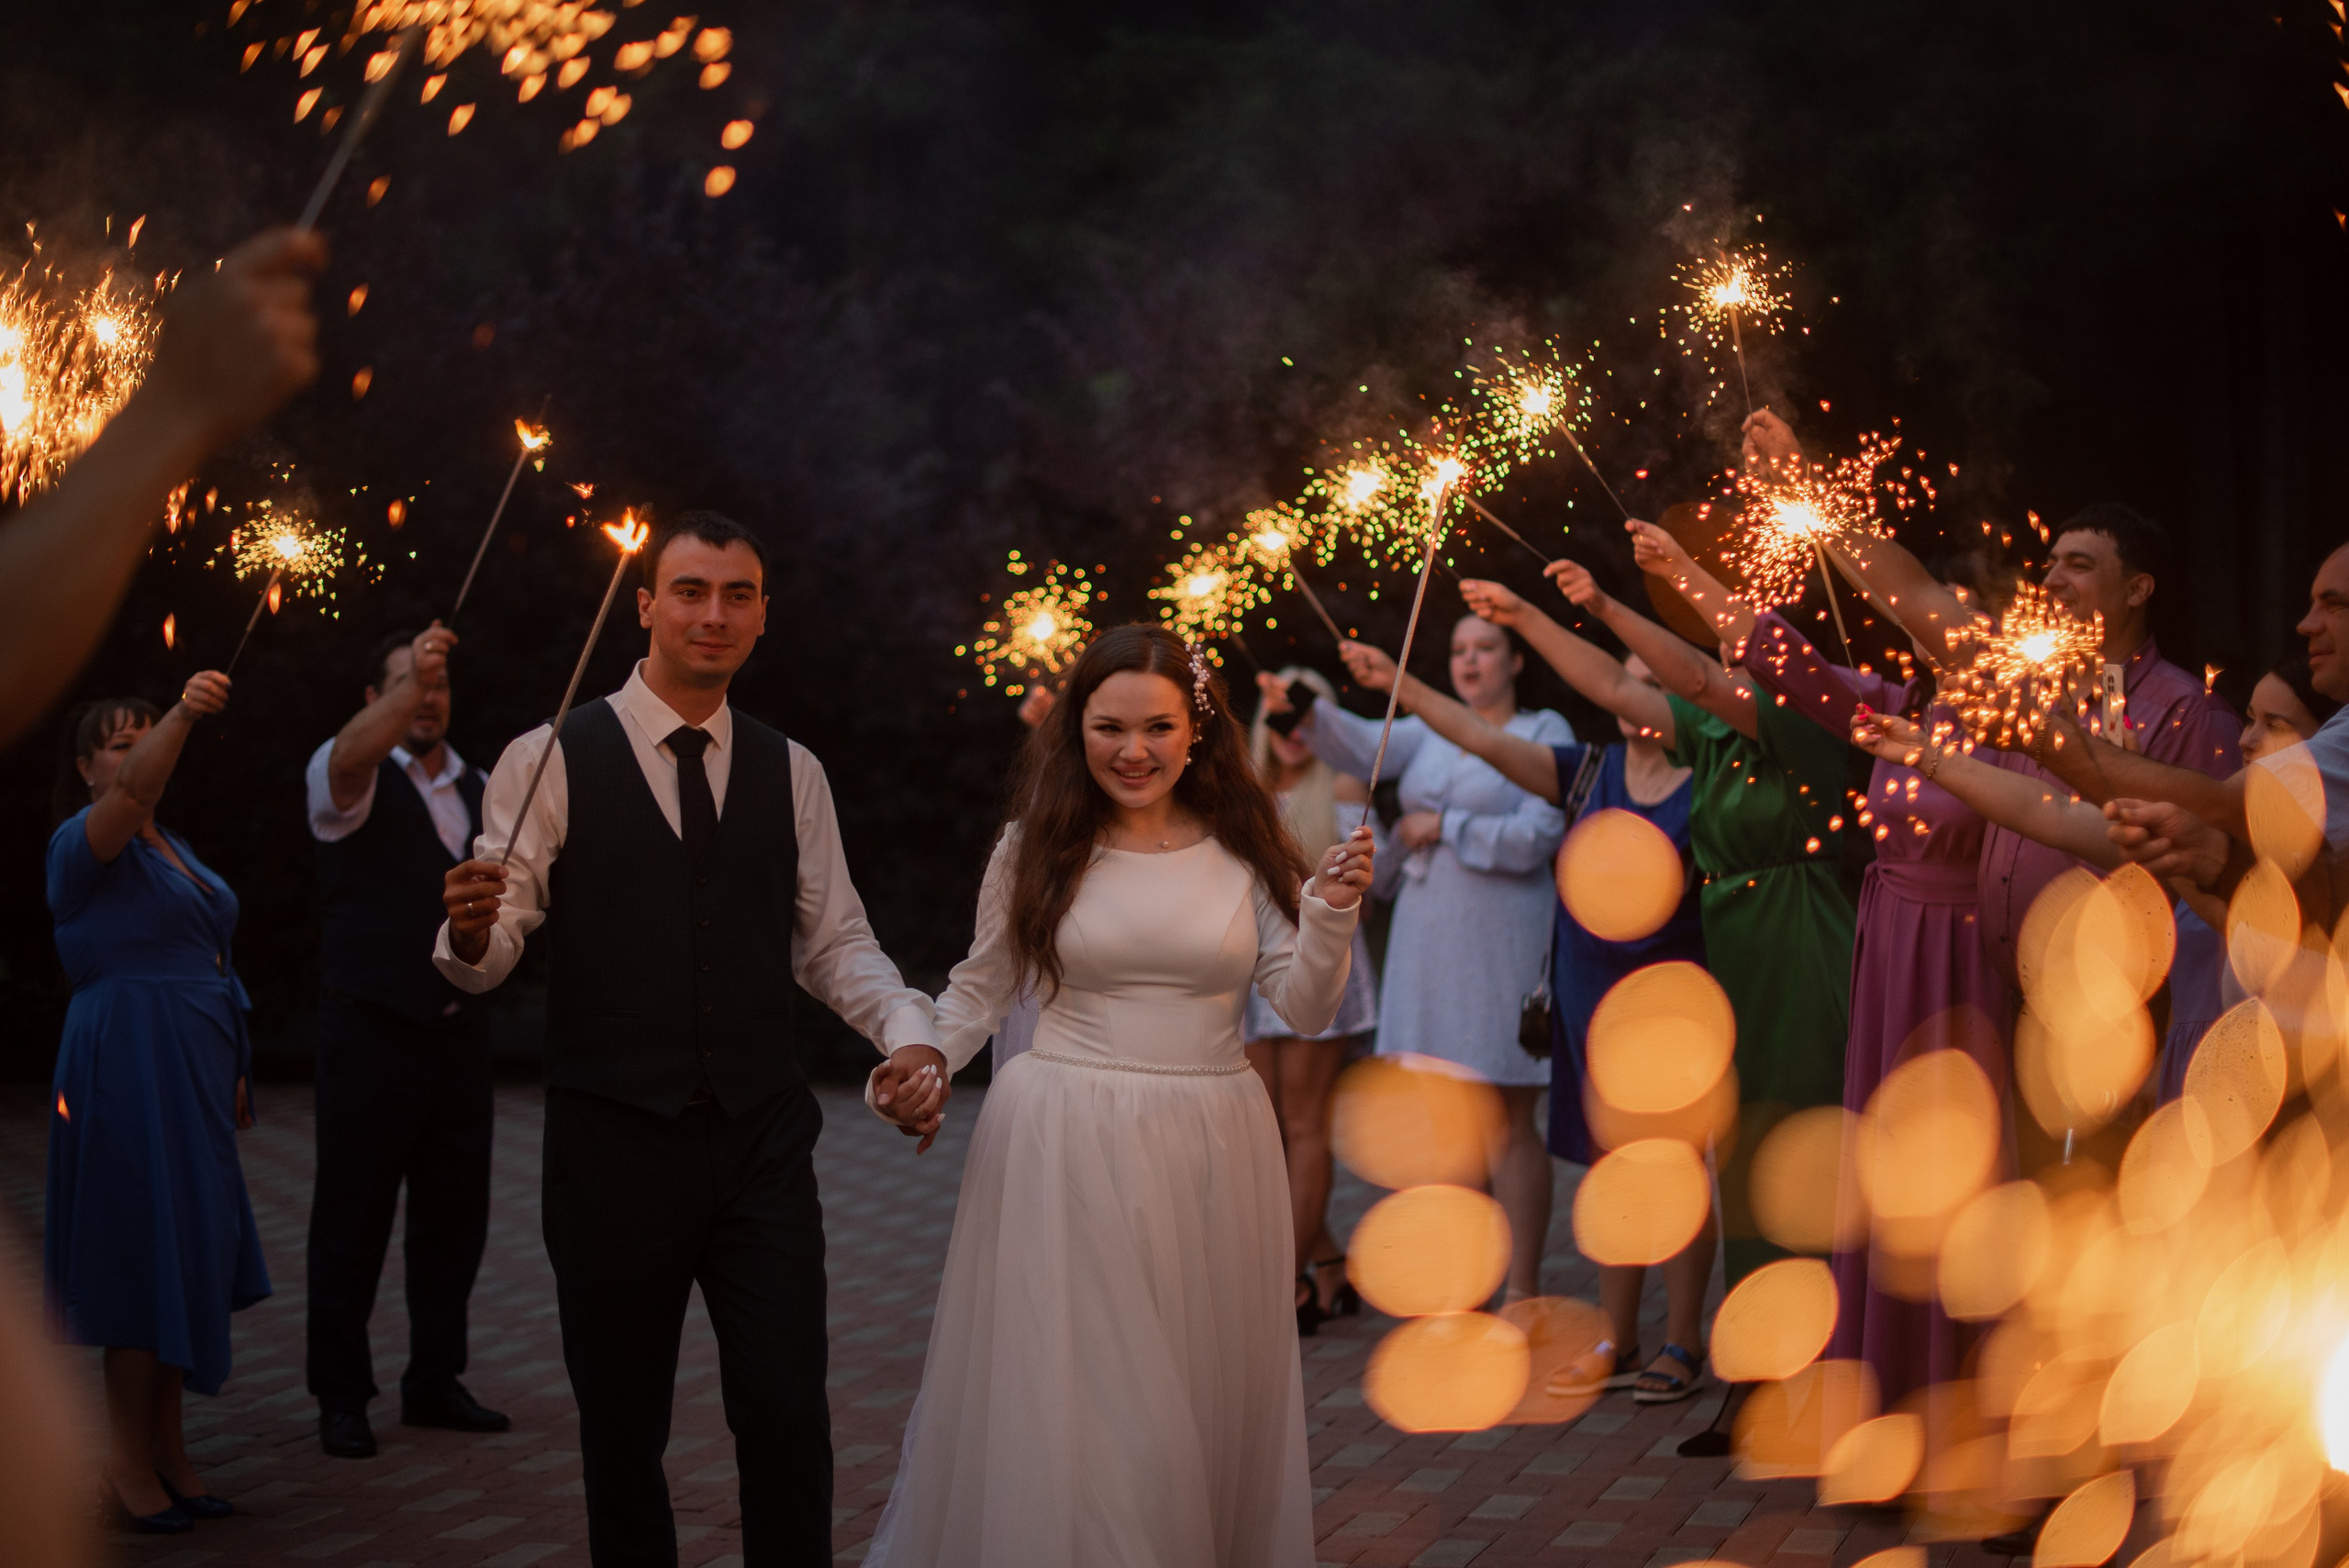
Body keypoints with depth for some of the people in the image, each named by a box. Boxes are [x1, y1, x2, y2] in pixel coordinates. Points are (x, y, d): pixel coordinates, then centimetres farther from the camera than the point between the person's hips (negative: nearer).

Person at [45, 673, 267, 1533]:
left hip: (192, 1076, 8)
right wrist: (184, 713, -45)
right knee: (149, 1256, -6)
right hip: (128, 1068, -8)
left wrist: (232, 1072, 16)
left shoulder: (176, 850, 18)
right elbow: (132, 794, -30)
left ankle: (168, 1449, 16)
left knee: (190, 1256, 9)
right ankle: (128, 1460, 2)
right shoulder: (82, 844, -7)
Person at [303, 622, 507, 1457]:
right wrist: (409, 682, -44)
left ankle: (435, 1380, 22)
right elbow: (350, 757, -29)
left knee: (456, 1210, 10)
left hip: (459, 1027, 6)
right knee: (354, 1214, -1)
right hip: (372, 1026, -6)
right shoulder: (355, 775, -4)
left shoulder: (479, 787, 16)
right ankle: (341, 1396, 7)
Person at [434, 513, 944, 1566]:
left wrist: (906, 1028, -8)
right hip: (613, 1149, -2)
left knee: (789, 1417, -1)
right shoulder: (553, 760, -3)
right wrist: (471, 932, -29)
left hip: (764, 1143, 2)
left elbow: (834, 939, 11)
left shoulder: (791, 773, 10)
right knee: (622, 1428, 9)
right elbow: (490, 953, -5)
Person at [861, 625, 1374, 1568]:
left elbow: (1304, 1012, 1)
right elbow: (980, 987, 9)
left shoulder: (1247, 851, 2)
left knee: (1210, 1403, 11)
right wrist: (924, 1061, -7)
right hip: (1067, 1148, -2)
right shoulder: (1036, 848, -1)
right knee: (1071, 1401, 0)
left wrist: (1330, 916, -15)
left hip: (1214, 1149, 2)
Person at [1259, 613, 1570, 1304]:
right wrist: (1304, 714, -22)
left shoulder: (1544, 734, 1)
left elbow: (1538, 837, -10)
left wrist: (1443, 826, -9)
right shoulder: (1430, 732, 14)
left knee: (1508, 1121, -3)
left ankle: (1523, 1293, 1)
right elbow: (1366, 747, -5)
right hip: (1426, 940, 5)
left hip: (1501, 943, -5)